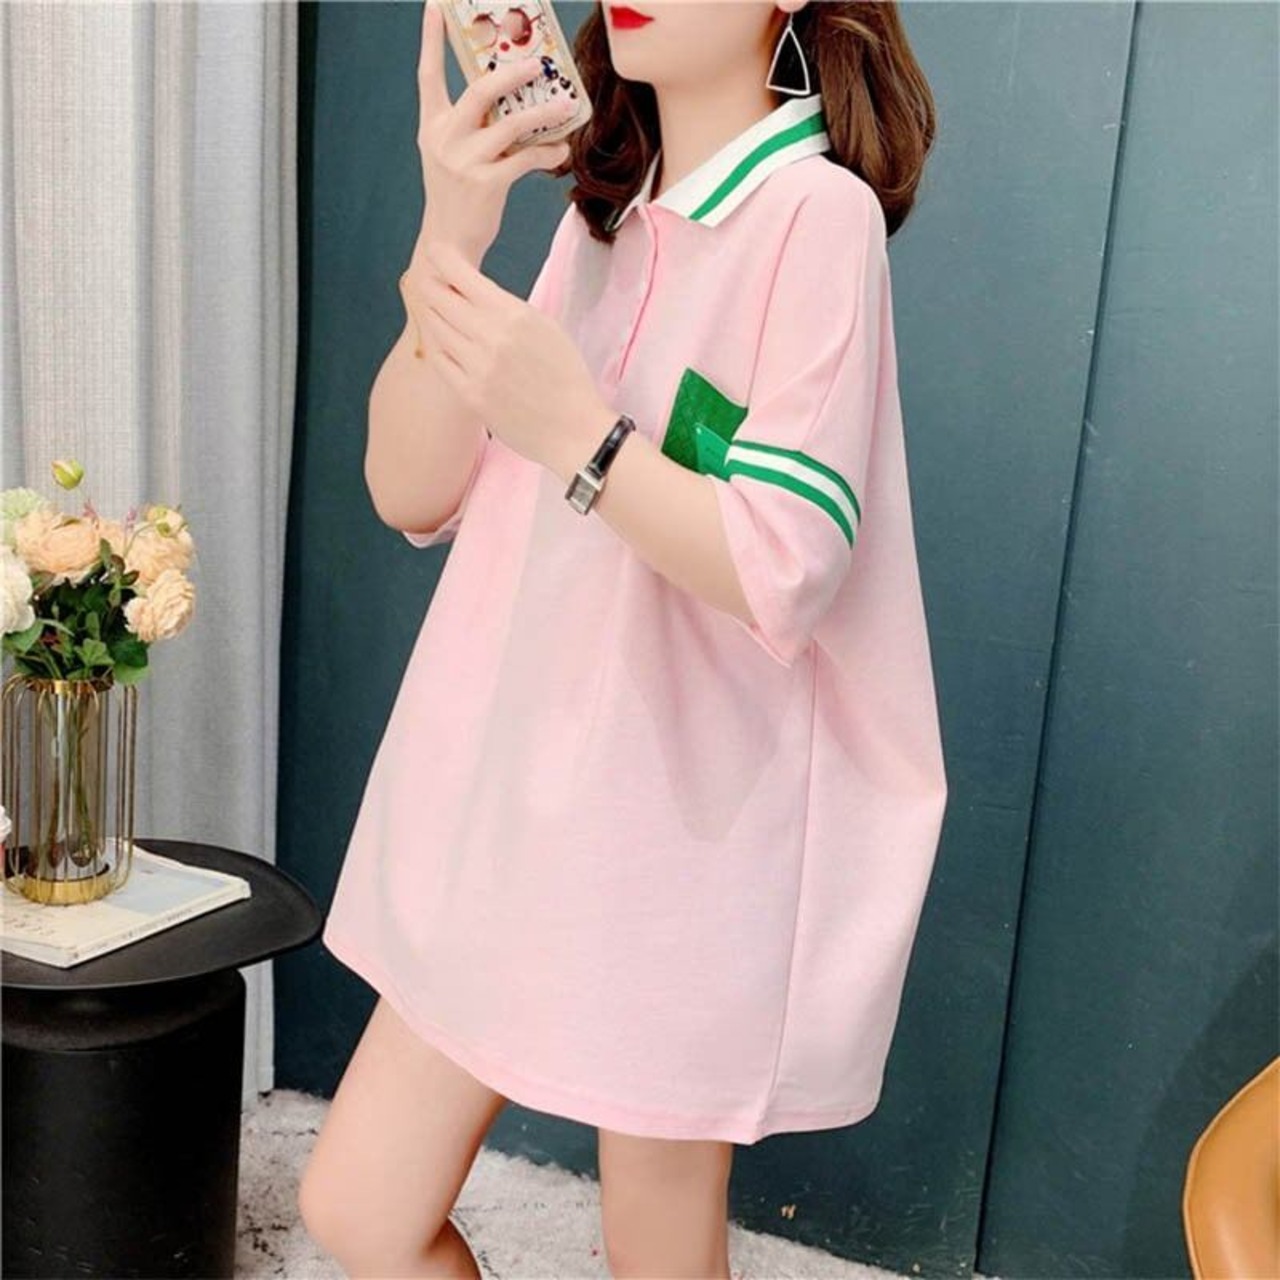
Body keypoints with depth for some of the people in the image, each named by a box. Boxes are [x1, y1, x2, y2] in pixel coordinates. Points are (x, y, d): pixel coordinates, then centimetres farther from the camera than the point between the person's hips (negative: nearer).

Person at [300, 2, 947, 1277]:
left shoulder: (815, 213, -12)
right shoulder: (604, 214, 10)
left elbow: (785, 576, -19)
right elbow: (411, 493, 0)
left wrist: (575, 430, -31)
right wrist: (451, 242, -13)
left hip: (685, 823, -6)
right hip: (511, 792, 7)